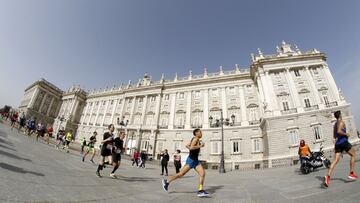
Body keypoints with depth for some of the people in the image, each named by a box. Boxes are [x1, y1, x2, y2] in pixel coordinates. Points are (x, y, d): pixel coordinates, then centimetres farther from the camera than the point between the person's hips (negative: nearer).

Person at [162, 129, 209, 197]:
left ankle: (200, 191, 1)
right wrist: (200, 146, -20)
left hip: (195, 160, 9)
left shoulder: (196, 139, 13)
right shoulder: (195, 139, -14)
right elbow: (191, 147, -30)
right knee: (181, 174, 0)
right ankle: (166, 181, 16)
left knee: (202, 173, -3)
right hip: (191, 160, -9)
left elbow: (187, 145, 22)